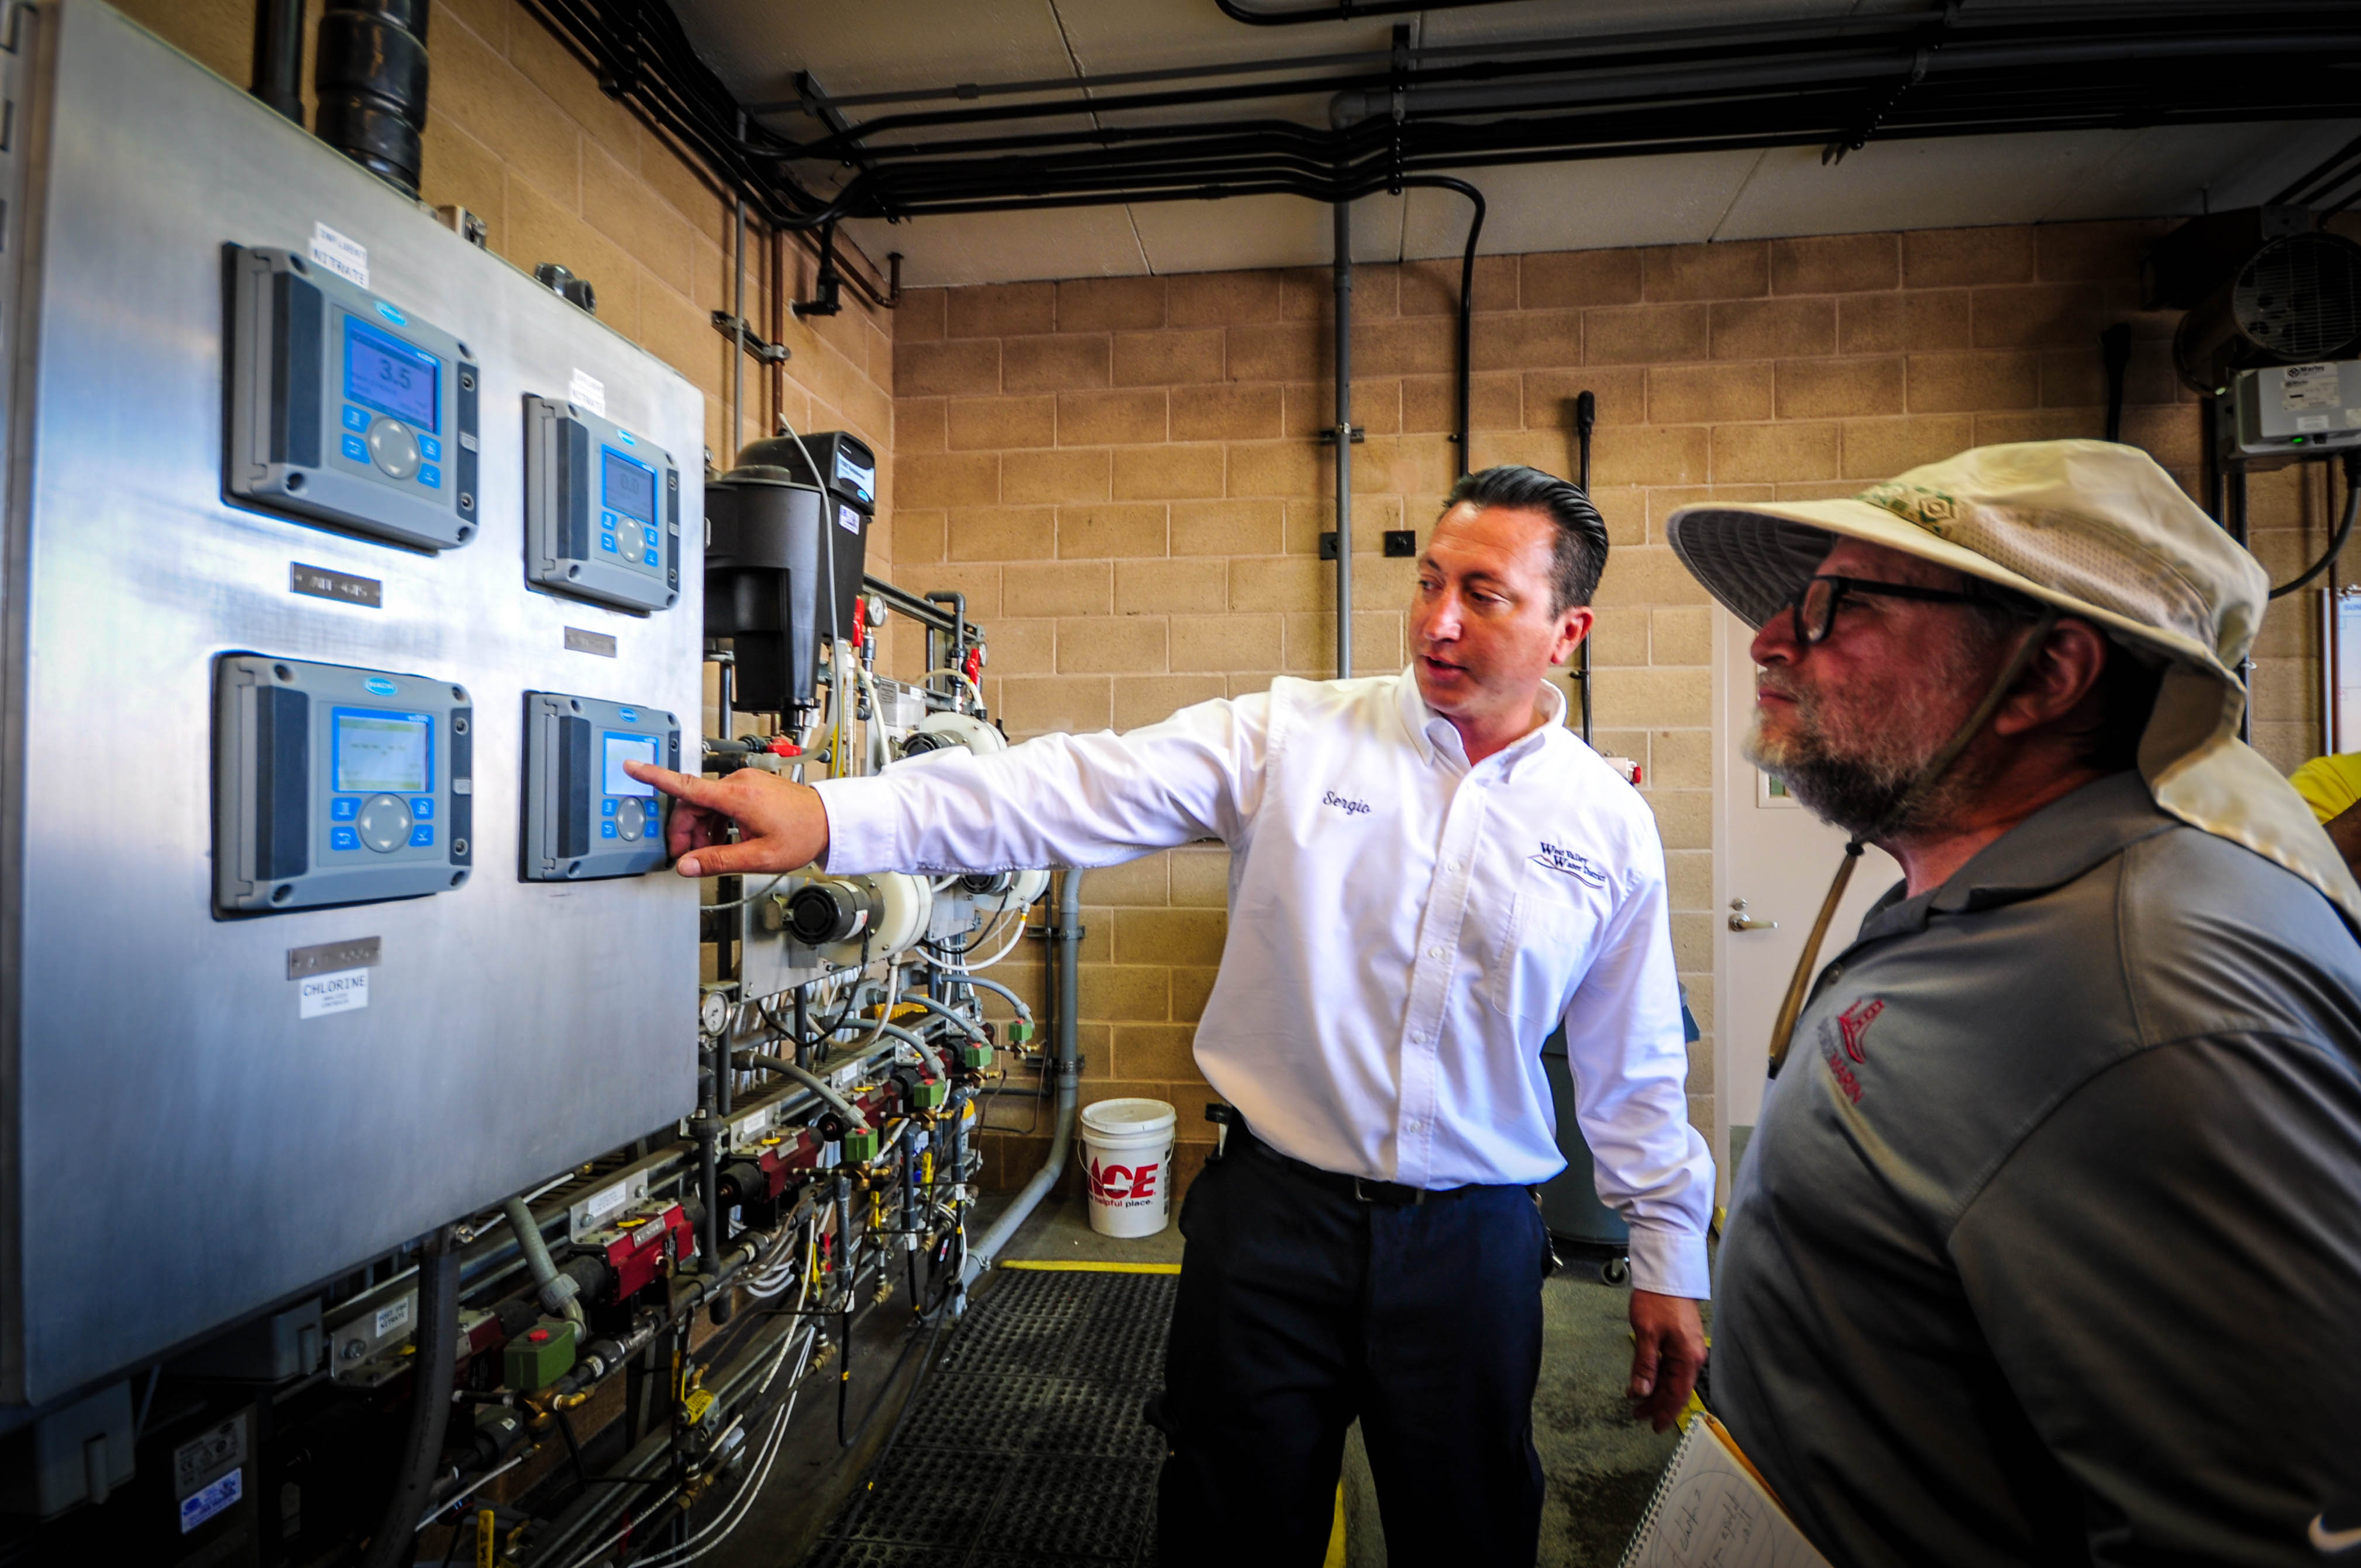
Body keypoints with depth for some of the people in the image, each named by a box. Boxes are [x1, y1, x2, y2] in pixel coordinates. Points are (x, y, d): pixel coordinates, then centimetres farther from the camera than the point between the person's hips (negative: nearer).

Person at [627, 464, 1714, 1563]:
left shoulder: (1610, 823, -1)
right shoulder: (1289, 737, -8)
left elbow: (1634, 1069, 6)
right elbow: (1071, 794, -18)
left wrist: (1669, 1261, 10)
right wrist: (832, 816, -27)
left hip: (1475, 1241, 2)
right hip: (1273, 1215, -1)